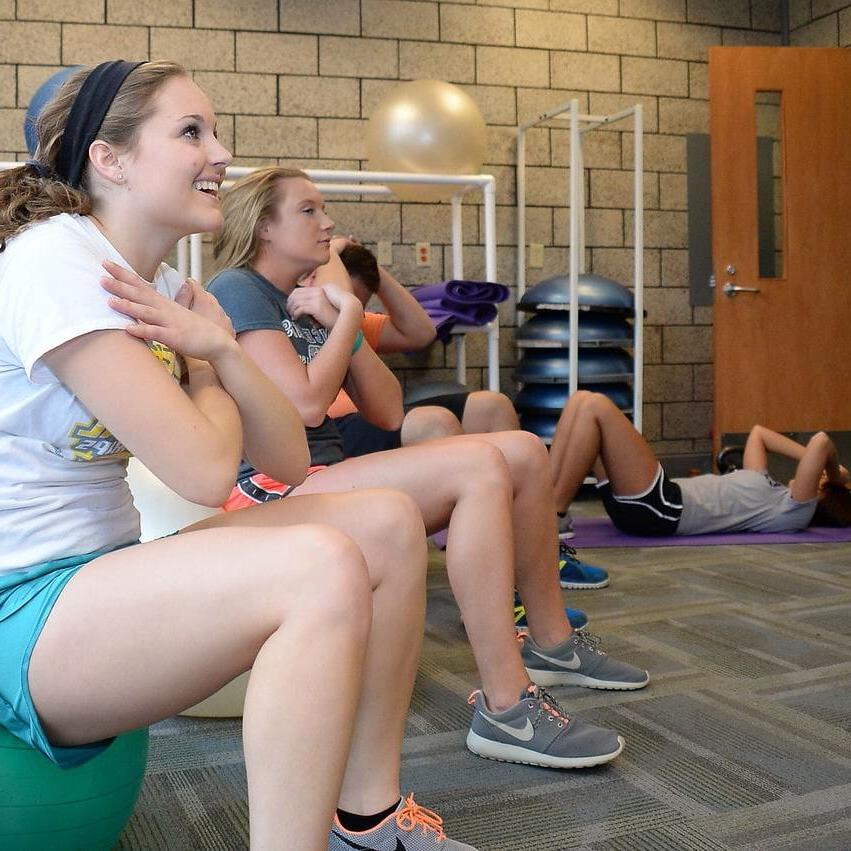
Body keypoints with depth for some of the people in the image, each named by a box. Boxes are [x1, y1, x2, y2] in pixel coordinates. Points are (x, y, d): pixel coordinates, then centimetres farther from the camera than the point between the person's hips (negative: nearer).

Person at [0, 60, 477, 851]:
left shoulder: (167, 287, 8)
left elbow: (288, 461, 4)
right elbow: (203, 469, -23)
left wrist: (221, 350, -12)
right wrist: (207, 372, -3)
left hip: (103, 577, 9)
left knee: (388, 523, -3)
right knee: (324, 566, -30)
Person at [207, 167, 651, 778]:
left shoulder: (309, 302, 19)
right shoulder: (236, 289, -5)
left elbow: (389, 412, 10)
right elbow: (305, 403, -19)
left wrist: (339, 324, -1)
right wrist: (348, 315, -5)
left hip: (324, 479, 9)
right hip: (269, 492, -9)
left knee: (525, 452, 0)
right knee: (480, 466, -28)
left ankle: (552, 643, 12)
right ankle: (505, 709, -31)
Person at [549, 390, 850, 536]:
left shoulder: (794, 512, 1)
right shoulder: (769, 490, 27)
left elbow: (821, 441, -12)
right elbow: (757, 432, 37)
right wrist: (815, 457, 32)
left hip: (660, 508, -9)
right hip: (652, 504, 9)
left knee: (596, 406, -20)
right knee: (581, 400, 1)